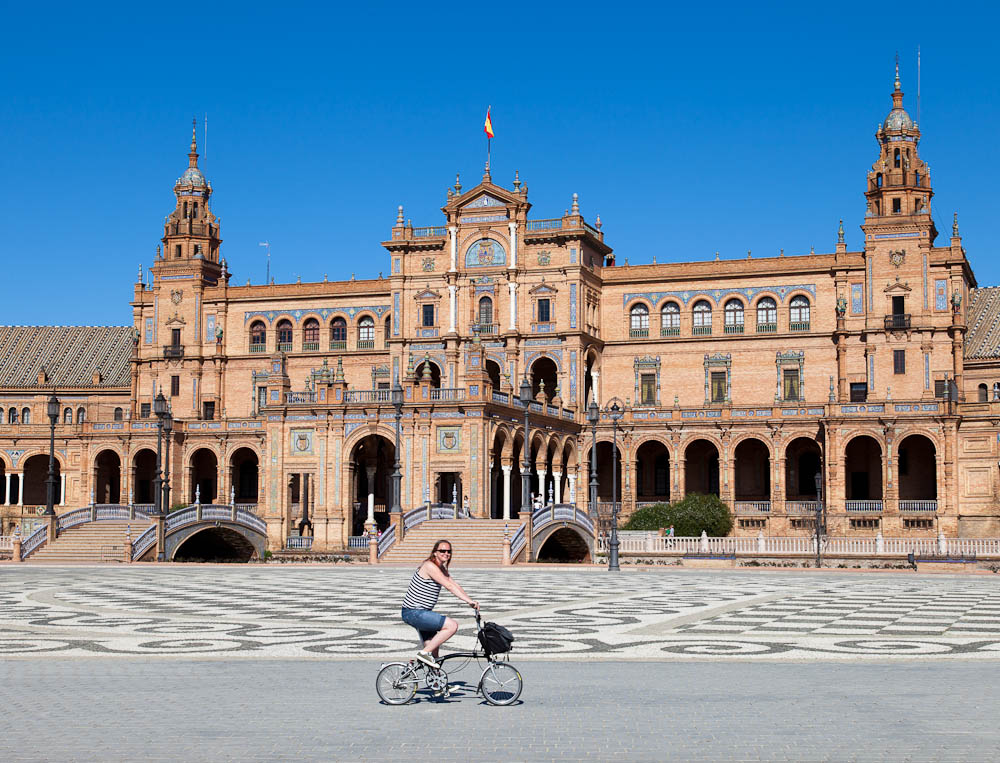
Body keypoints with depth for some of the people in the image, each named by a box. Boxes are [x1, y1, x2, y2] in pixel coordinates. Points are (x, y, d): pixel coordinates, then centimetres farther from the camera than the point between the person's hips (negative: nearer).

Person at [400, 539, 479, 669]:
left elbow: (455, 585, 11)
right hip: (413, 613, -10)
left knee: (434, 651, 12)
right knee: (452, 625, -18)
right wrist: (469, 601, -24)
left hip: (421, 612, 10)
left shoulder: (442, 569, 14)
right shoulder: (430, 566, -18)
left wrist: (471, 601, -1)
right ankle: (424, 653, -13)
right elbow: (449, 586, -23)